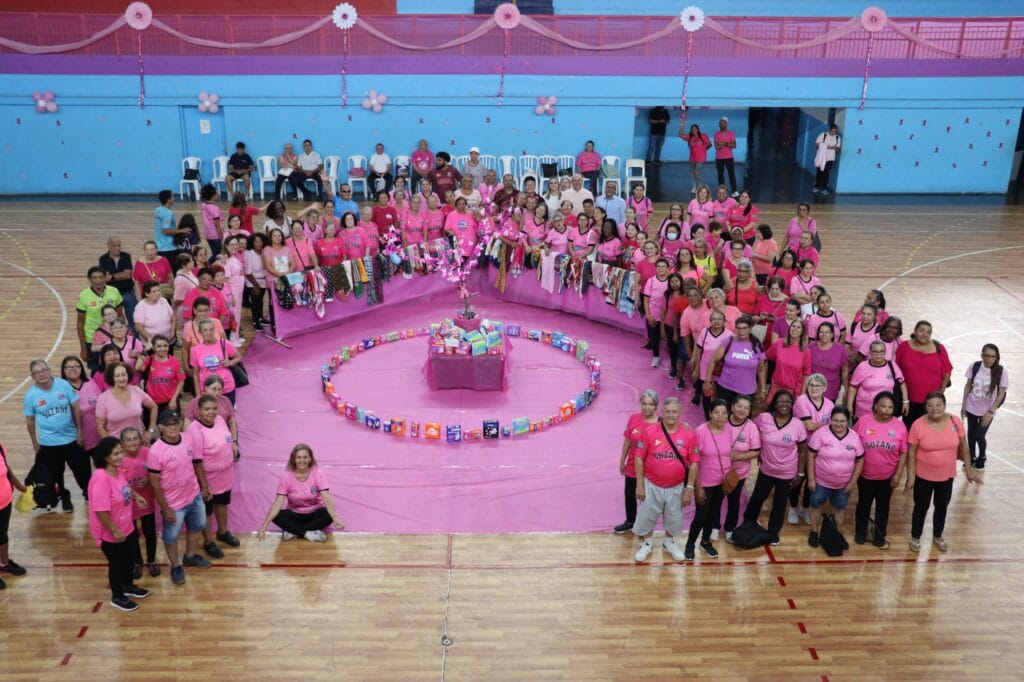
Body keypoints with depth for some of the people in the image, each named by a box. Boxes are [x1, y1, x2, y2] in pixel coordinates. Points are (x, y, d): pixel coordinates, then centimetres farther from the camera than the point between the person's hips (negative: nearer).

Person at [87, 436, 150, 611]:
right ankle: (117, 597, 36)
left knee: (128, 559, 27)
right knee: (116, 564, 13)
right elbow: (101, 511, -31)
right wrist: (115, 531, -24)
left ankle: (128, 586, 51)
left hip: (126, 527, 8)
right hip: (111, 534, -8)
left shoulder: (118, 470, -5)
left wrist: (136, 496, 4)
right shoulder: (101, 478, -33)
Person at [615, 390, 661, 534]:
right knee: (629, 495, 22)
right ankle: (630, 522, 48)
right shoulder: (633, 419, -8)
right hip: (632, 466, 4)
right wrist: (622, 461, 10)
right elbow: (627, 441, 2)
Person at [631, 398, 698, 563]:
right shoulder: (650, 432, -14)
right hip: (652, 486, -1)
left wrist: (689, 488, -5)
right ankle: (646, 544, 37)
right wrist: (640, 485, -9)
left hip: (676, 487, 1)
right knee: (646, 517, 12)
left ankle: (669, 543, 45)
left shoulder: (688, 435, -11)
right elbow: (639, 458, -8)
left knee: (674, 518, 19)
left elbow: (694, 463, -4)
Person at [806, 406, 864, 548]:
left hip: (844, 484, 2)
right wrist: (811, 479, -13)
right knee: (816, 505, 15)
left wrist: (853, 482, -2)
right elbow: (811, 456, -13)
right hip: (821, 481, -2)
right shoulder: (821, 433, -18)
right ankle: (814, 532, 35)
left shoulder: (854, 437, -8)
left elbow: (859, 460, 0)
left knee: (839, 509, 19)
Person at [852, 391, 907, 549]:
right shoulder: (863, 421, -13)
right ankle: (860, 534, 38)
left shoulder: (899, 426, -10)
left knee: (883, 507, 17)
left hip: (887, 476, 1)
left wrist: (898, 474, -6)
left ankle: (879, 538, 34)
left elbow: (903, 452, -3)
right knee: (864, 505, 18)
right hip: (865, 475, -1)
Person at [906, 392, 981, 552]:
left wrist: (968, 469, 4)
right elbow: (911, 453, -12)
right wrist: (910, 477, -11)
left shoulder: (955, 421, -13)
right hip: (924, 476, -2)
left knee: (942, 507, 20)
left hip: (947, 476, 3)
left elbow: (963, 447, 0)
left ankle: (938, 536, 43)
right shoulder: (918, 425, -20)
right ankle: (915, 537, 35)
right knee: (921, 507, 14)